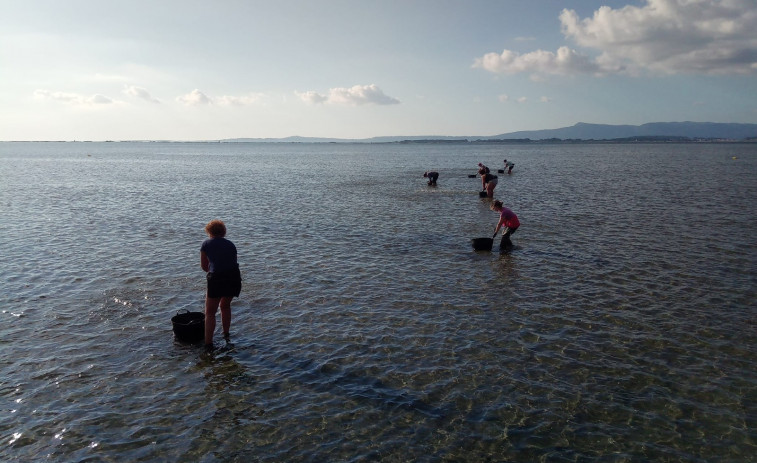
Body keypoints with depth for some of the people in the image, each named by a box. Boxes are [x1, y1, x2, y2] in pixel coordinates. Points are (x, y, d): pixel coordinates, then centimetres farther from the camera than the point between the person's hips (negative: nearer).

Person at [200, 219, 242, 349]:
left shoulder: (206, 243, 10)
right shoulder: (230, 244, 19)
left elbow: (204, 266, 17)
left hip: (217, 279, -4)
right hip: (235, 278, 4)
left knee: (210, 313, 10)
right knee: (225, 306, 28)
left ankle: (208, 344, 6)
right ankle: (226, 336, 36)